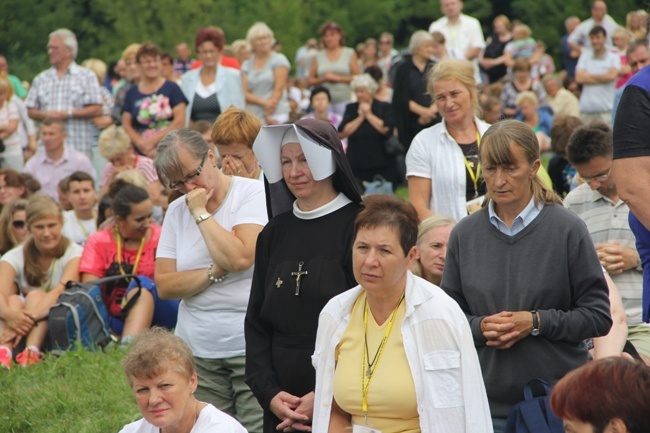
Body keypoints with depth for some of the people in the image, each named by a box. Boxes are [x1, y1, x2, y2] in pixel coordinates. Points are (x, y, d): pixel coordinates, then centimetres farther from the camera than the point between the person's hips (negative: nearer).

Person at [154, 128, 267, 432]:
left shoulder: (253, 194, -2)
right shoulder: (177, 211, 11)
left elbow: (240, 257, -17)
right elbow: (164, 285, 5)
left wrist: (201, 213, -8)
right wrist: (215, 272, -9)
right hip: (198, 351, 4)